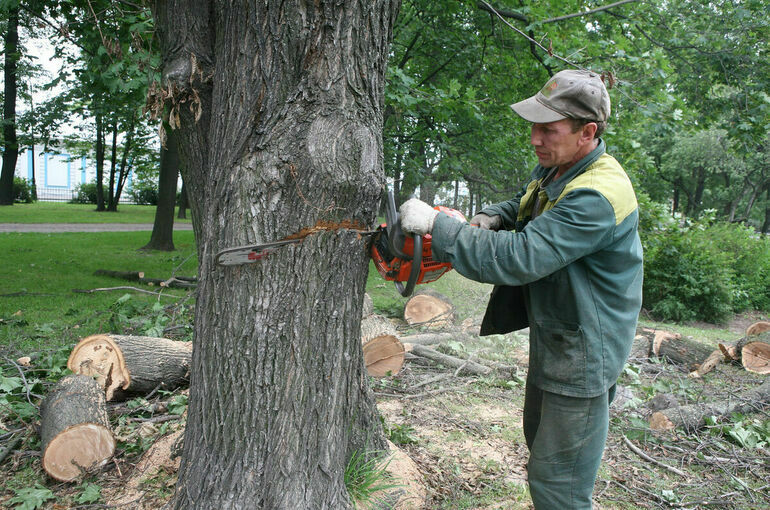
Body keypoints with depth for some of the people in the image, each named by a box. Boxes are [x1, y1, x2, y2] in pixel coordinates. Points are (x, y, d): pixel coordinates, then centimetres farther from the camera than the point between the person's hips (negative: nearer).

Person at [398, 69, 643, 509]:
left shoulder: (598, 196, -30)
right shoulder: (554, 169, 1)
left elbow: (518, 258, -36)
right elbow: (524, 208, 20)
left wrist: (436, 224, -30)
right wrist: (490, 219, -3)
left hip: (582, 354, -10)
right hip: (551, 340, 10)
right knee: (540, 439, 26)